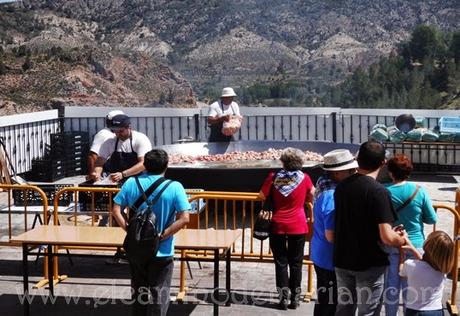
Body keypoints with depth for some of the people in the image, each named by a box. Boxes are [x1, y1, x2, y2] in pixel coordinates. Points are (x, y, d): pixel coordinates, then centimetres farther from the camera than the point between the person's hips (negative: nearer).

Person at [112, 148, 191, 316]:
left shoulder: (131, 183, -4)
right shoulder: (174, 187, -11)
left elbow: (116, 210, -5)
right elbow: (184, 219, -18)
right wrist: (163, 235, -13)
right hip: (161, 251, -3)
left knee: (138, 291, 19)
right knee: (159, 293, 8)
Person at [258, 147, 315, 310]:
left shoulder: (274, 177, -7)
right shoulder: (304, 178, -6)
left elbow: (261, 196, 0)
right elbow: (312, 196, 8)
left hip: (278, 226, 0)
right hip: (298, 227, 0)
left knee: (281, 263, 8)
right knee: (296, 263, 11)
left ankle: (283, 298, 9)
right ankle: (295, 298, 15)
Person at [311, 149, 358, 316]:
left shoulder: (326, 186, 2)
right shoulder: (332, 197, -28)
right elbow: (332, 236, -29)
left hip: (322, 255, 9)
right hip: (330, 259, -9)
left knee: (324, 301, 23)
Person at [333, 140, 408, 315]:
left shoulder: (341, 186, 2)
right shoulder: (379, 191, -19)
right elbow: (387, 237, -24)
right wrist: (402, 239, -1)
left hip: (342, 260, 6)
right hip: (370, 264, -6)